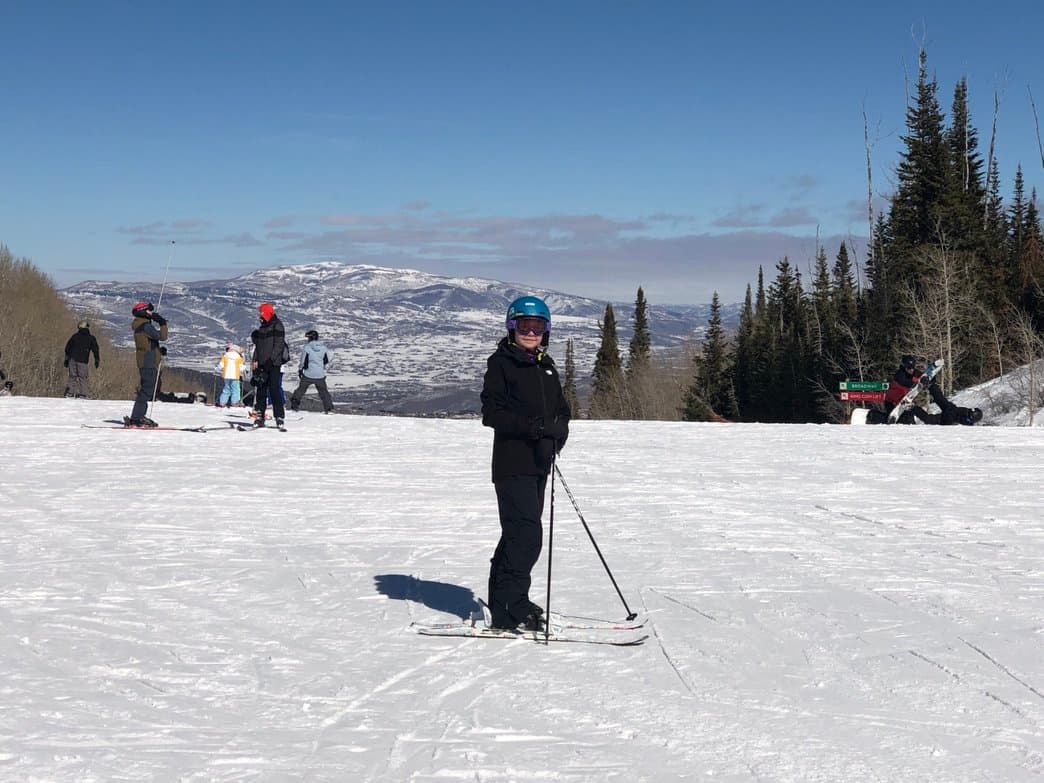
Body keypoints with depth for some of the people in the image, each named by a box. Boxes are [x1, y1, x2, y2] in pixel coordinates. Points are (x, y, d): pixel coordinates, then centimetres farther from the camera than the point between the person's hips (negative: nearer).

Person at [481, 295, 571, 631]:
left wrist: (556, 434, -6)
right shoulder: (501, 362, -3)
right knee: (526, 534, -14)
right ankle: (510, 609, -10)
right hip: (512, 462, -7)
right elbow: (492, 413, -12)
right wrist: (531, 426, -23)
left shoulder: (546, 365, 17)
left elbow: (561, 411, 15)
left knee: (519, 533, 13)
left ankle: (503, 600, 23)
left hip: (539, 463, 8)